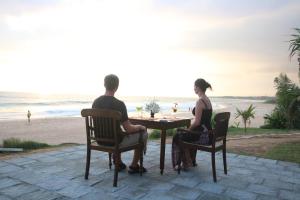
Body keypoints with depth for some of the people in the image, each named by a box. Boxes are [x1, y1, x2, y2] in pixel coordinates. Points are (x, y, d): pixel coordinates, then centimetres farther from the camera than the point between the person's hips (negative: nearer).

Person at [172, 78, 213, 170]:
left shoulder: (200, 101, -20)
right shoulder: (207, 99, 10)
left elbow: (197, 122, -21)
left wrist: (189, 128, -3)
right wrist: (190, 127, 13)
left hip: (203, 135, -9)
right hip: (208, 132, 9)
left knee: (177, 136, 8)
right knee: (181, 131, 27)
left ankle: (187, 162, 22)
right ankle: (192, 161, 34)